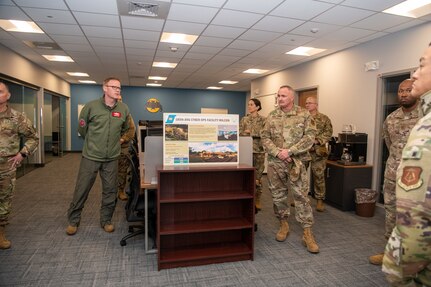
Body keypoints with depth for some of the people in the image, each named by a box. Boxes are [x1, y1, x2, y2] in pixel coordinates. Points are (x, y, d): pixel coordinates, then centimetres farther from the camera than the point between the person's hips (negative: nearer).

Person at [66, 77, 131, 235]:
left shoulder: (124, 109, -1)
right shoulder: (91, 106, -9)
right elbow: (82, 128, 5)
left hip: (112, 158, 3)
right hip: (90, 156, -2)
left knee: (110, 191, 9)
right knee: (81, 189, 8)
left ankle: (106, 220, 26)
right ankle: (73, 221, 26)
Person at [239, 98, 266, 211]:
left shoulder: (263, 120, 2)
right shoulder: (244, 119, 9)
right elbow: (239, 133, 2)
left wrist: (250, 131, -13)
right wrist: (255, 133, -11)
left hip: (259, 150, -2)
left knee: (257, 176, 3)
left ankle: (257, 200, 16)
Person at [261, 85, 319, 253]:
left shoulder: (304, 115, -1)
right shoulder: (272, 116, 7)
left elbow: (310, 136, -9)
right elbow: (265, 137, 2)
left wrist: (290, 151, -17)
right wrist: (277, 152, -14)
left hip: (296, 163, -3)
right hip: (274, 163, 3)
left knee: (302, 197, 0)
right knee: (278, 196, 11)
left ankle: (307, 233, 10)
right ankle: (283, 225, 30)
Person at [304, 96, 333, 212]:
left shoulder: (324, 118, 3)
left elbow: (328, 133, -5)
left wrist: (316, 141, -17)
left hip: (318, 151, -3)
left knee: (318, 176, 2)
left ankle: (320, 200, 14)